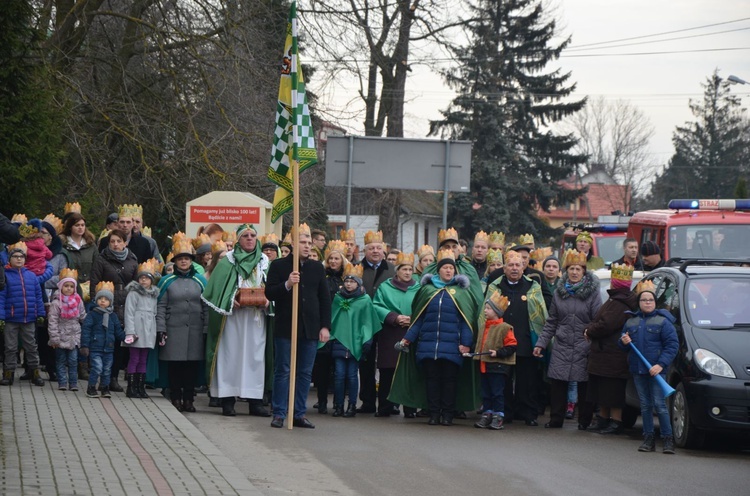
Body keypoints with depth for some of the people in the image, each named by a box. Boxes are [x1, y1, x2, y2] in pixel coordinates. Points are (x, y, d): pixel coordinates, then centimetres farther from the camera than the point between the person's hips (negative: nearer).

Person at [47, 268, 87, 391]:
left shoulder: (78, 301, 3)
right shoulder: (56, 303, -10)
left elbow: (83, 318, 14)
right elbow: (52, 322, -12)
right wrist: (54, 339, -14)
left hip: (74, 336, 3)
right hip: (61, 337, -3)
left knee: (73, 361, 2)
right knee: (61, 361, 5)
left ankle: (73, 383, 7)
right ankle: (62, 383, 9)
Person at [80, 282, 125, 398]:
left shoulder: (113, 316, 10)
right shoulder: (92, 315, -4)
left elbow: (118, 331, 16)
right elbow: (85, 330, -7)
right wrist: (84, 345, -13)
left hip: (108, 348, 5)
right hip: (95, 348, -5)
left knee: (107, 369, 9)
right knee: (97, 368, -12)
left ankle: (105, 388, 21)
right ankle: (91, 388, -1)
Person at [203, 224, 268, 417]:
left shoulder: (264, 262, 13)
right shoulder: (228, 262, 4)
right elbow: (215, 289, -1)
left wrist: (267, 300, -6)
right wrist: (230, 301, -15)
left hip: (256, 317, 3)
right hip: (233, 316, -3)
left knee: (255, 356, 1)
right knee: (230, 356, -4)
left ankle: (255, 401, 3)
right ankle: (227, 400, -1)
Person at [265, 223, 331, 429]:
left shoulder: (317, 268, 10)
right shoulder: (279, 265, 0)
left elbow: (325, 298, 11)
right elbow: (269, 293, -4)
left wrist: (325, 326, 4)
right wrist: (287, 284, -22)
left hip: (310, 329, 3)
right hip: (285, 327, -3)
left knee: (305, 373, 6)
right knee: (283, 371, 0)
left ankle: (299, 414, 11)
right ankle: (279, 414, 5)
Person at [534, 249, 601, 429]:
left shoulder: (592, 293, -1)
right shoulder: (559, 292, 10)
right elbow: (551, 322, 15)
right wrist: (541, 343, 10)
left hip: (584, 347, -3)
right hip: (561, 346, 3)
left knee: (584, 384, 1)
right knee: (557, 384, 0)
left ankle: (584, 421, 11)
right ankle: (555, 419, 10)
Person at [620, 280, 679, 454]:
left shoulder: (663, 321, -3)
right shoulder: (631, 322, 12)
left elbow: (672, 345, -8)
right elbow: (623, 344, 22)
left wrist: (661, 364, -17)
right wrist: (624, 342, -3)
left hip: (656, 370, -5)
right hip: (638, 370, 5)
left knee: (660, 404, -7)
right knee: (645, 405, 10)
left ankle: (667, 439, -2)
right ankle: (648, 438, 14)